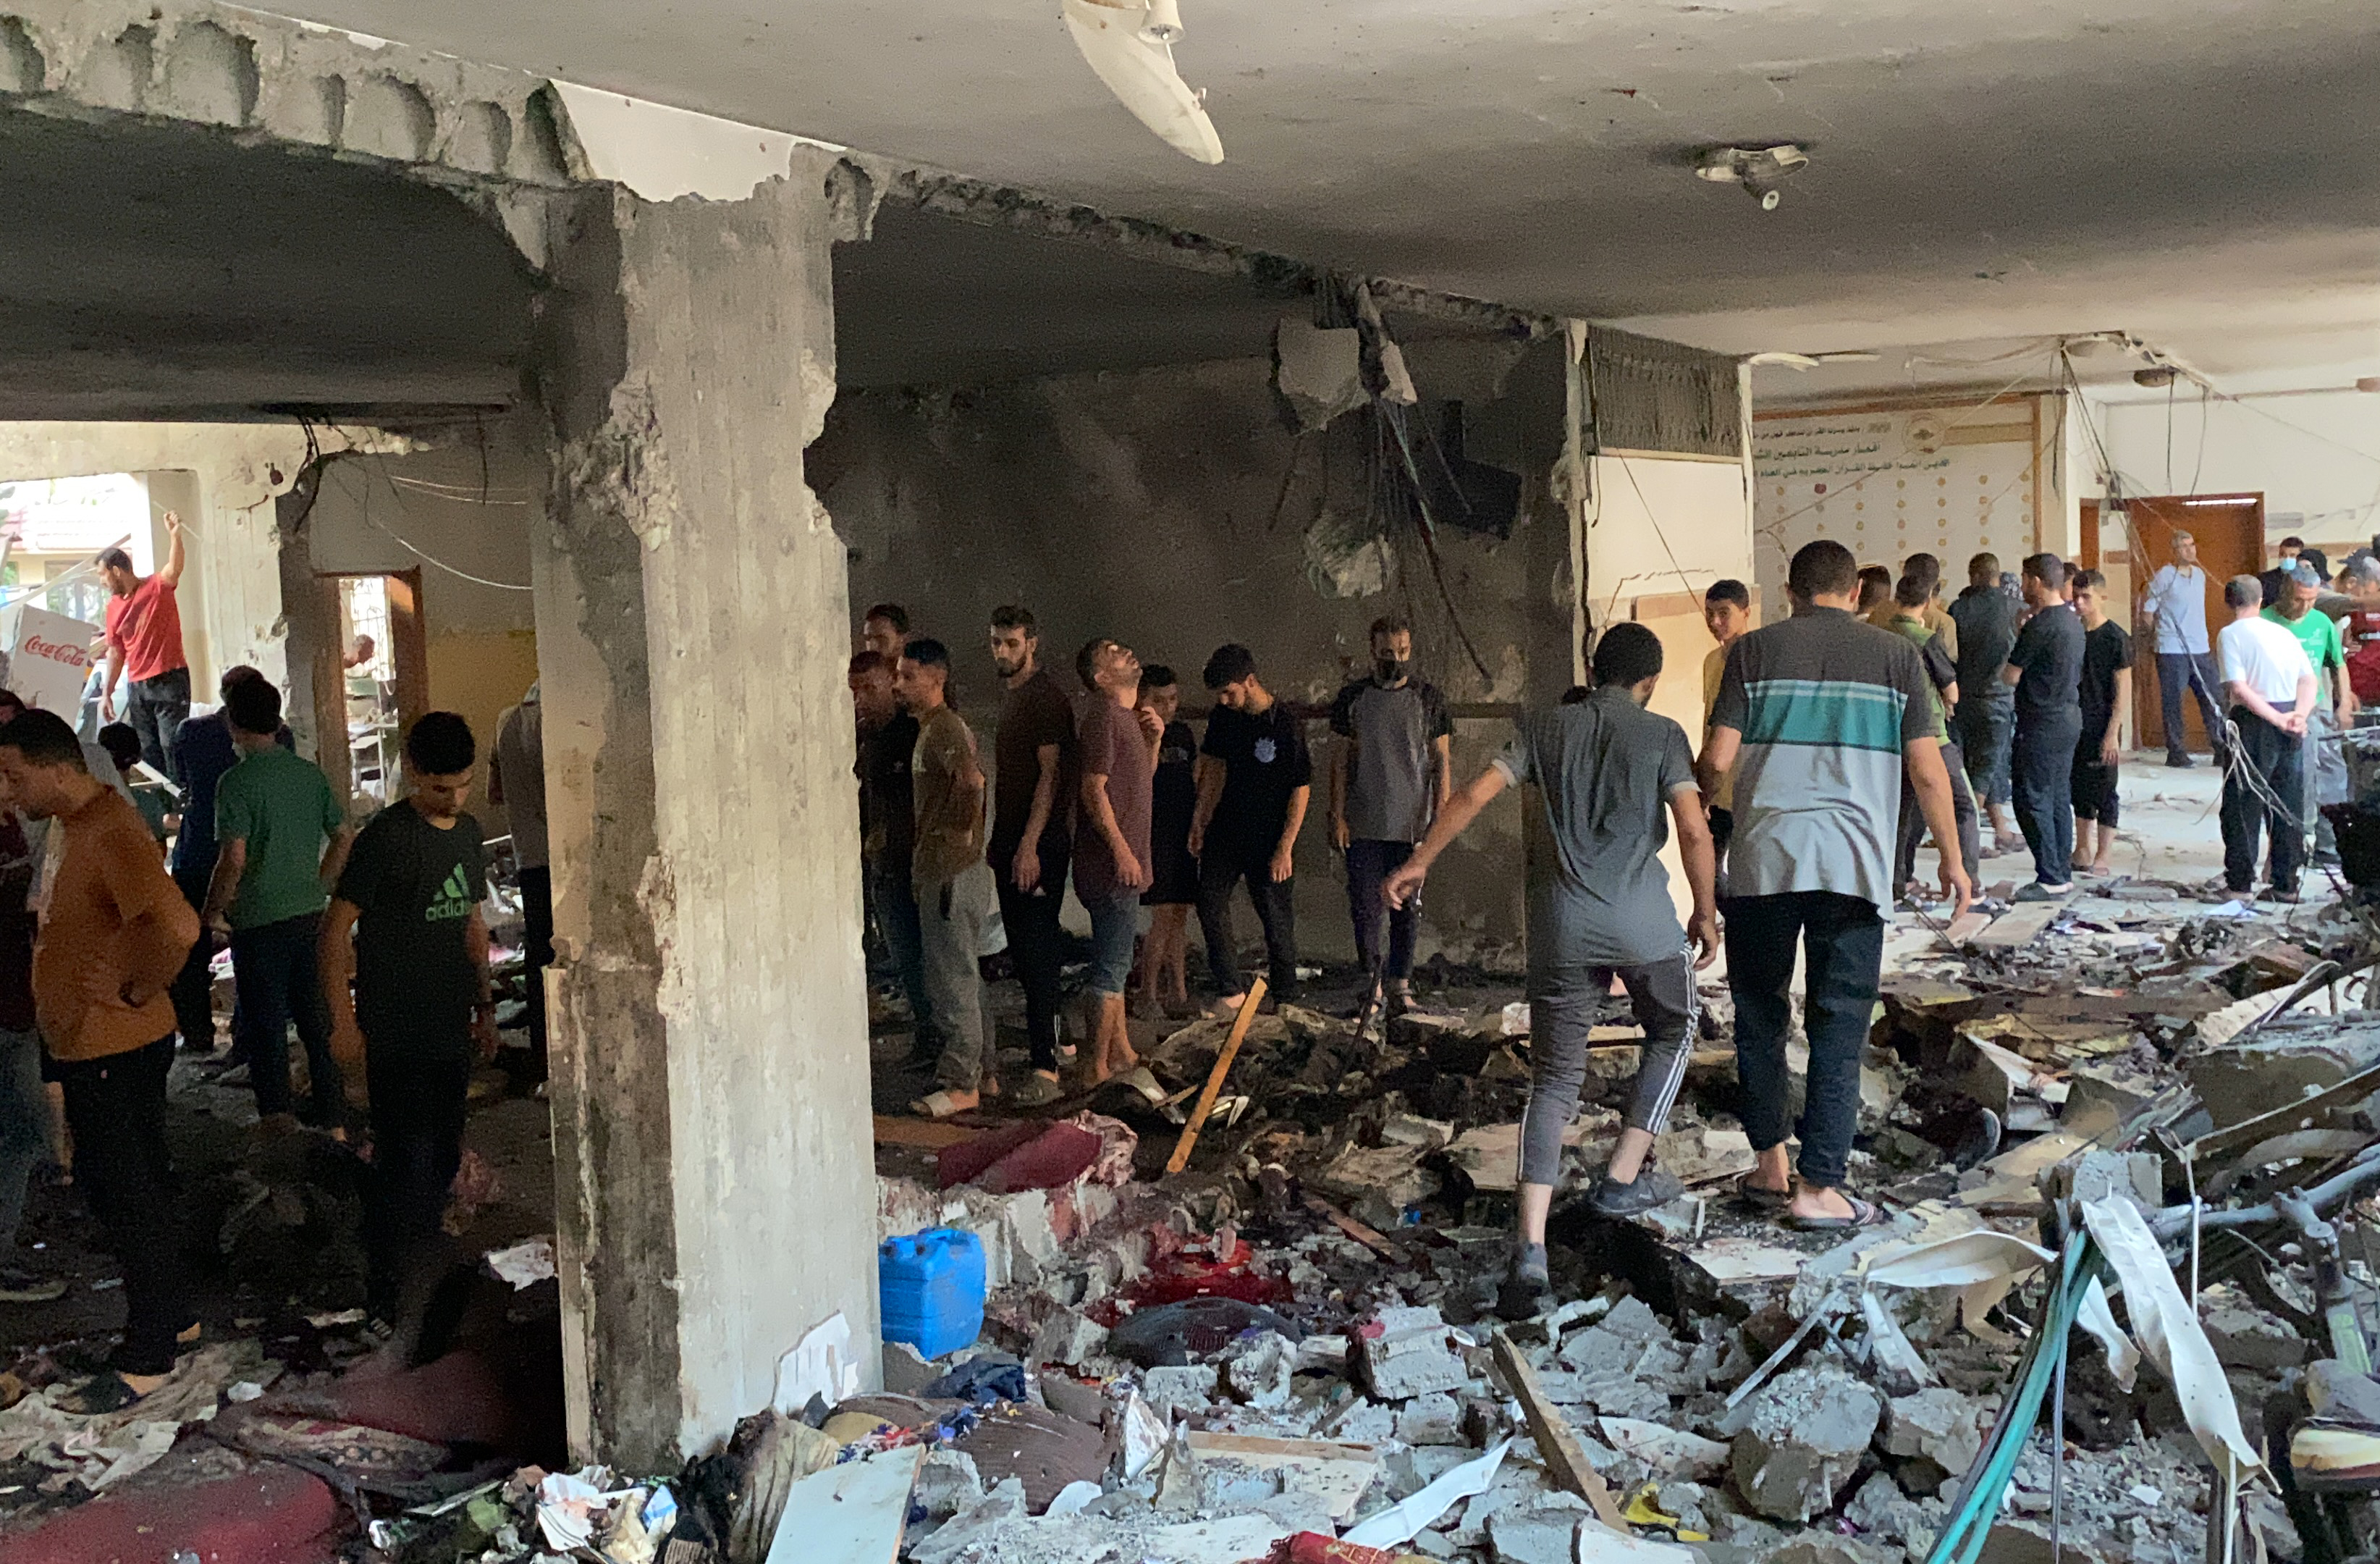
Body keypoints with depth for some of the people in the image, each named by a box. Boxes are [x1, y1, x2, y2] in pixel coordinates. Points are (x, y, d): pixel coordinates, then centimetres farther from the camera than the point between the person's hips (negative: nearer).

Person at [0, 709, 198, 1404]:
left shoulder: (111, 833, -24)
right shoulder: (67, 823, 8)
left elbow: (176, 927, -39)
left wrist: (137, 990, -25)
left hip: (114, 1051, -10)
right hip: (88, 1045, 10)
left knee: (127, 1196, 0)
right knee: (137, 1186, 19)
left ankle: (147, 1355, 11)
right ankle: (172, 1316, 33)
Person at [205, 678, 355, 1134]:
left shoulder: (238, 782, -14)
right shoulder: (310, 773, 3)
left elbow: (234, 859, -20)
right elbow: (344, 837, 7)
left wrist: (212, 912, -7)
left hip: (258, 919, -5)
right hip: (310, 914, 5)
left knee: (265, 1018, 6)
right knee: (317, 1015, 13)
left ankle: (276, 1110, 11)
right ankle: (332, 1110, 20)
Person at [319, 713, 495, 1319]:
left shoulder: (468, 832, 9)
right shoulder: (386, 837, -13)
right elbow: (336, 929, -12)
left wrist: (485, 1004, 17)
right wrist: (343, 1023, -14)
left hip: (452, 1027, 7)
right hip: (396, 1035, -7)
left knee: (443, 1157, 13)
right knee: (406, 1161, -7)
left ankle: (422, 1265, 28)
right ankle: (389, 1286, 5)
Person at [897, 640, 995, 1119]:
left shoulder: (944, 727, -15)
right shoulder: (929, 729, 17)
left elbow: (972, 780, -33)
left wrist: (955, 827, -20)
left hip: (953, 872, -10)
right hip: (938, 871, 10)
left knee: (953, 979, -5)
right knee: (957, 976, 15)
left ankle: (961, 1083, 1)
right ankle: (980, 1071, 23)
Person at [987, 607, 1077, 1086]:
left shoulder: (1046, 696, -12)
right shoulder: (1012, 696, 18)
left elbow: (1051, 773, -18)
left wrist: (1030, 845, -23)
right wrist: (1001, 843, 19)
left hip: (1039, 844, -10)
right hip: (1012, 841, 10)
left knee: (1036, 951, -10)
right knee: (1022, 948, 14)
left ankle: (1045, 1061, -8)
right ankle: (1057, 1039, 25)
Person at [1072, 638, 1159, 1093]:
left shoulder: (1129, 715, 15)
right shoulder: (1104, 715, -15)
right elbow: (1094, 789, -20)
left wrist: (1153, 741, 8)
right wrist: (1122, 849, -22)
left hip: (1124, 860, 10)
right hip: (1112, 862, -10)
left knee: (1115, 963, 17)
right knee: (1112, 966, -5)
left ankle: (1121, 1054, 26)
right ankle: (1099, 1069, 0)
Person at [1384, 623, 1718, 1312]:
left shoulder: (1545, 728, 11)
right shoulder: (1662, 735, 4)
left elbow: (1473, 796, 3)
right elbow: (1693, 830, -6)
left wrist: (1417, 863, 10)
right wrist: (1707, 913, 5)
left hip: (1563, 924, 2)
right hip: (1643, 919, -2)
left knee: (1554, 1079, 5)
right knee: (1672, 1033, 27)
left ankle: (1531, 1250, -8)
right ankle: (1624, 1177, 23)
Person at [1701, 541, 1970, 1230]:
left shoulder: (1755, 650, 4)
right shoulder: (1895, 656, 6)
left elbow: (1718, 759, -3)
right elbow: (1928, 771, 3)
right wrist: (1951, 858, 13)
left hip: (1763, 859, 0)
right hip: (1854, 863, 0)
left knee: (1760, 1015, 15)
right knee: (1839, 1030, 5)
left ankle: (1770, 1166, 21)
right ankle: (1819, 1186, 5)